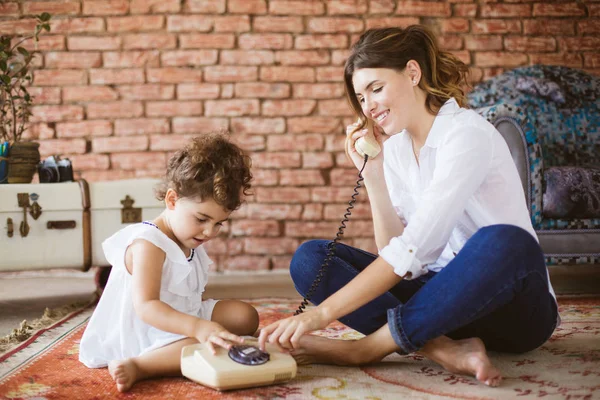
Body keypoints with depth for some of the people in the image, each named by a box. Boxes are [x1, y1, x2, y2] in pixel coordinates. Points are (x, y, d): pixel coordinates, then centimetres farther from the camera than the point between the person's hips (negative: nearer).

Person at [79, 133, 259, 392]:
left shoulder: (190, 242, 8)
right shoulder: (148, 245, -22)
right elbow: (146, 306, -32)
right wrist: (197, 327, -42)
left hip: (183, 321, 9)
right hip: (146, 333, -9)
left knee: (245, 316, 2)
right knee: (207, 348, -33)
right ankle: (137, 366, -25)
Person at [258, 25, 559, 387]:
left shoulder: (467, 133, -17)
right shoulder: (393, 147, 4)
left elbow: (414, 248, -28)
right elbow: (394, 249, -2)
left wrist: (323, 312, -32)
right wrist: (372, 175, -12)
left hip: (512, 306, -6)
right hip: (437, 293, 6)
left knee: (504, 243, -40)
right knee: (310, 257, -9)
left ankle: (363, 348, -26)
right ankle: (445, 350, -26)